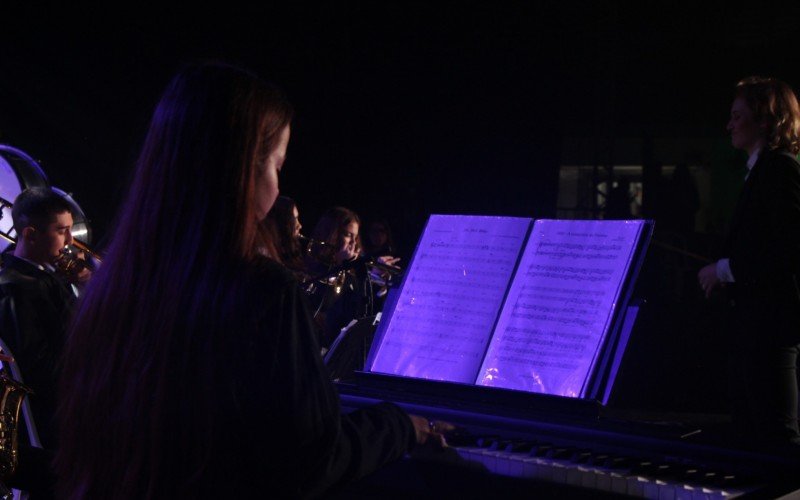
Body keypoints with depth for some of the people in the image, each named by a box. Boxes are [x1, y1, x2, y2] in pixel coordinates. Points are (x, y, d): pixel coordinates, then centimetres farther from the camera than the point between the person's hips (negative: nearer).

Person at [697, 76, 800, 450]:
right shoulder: (762, 168, 16)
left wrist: (725, 270, -14)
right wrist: (723, 272, 6)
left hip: (770, 319, -10)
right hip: (754, 320, 10)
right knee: (749, 429, 16)